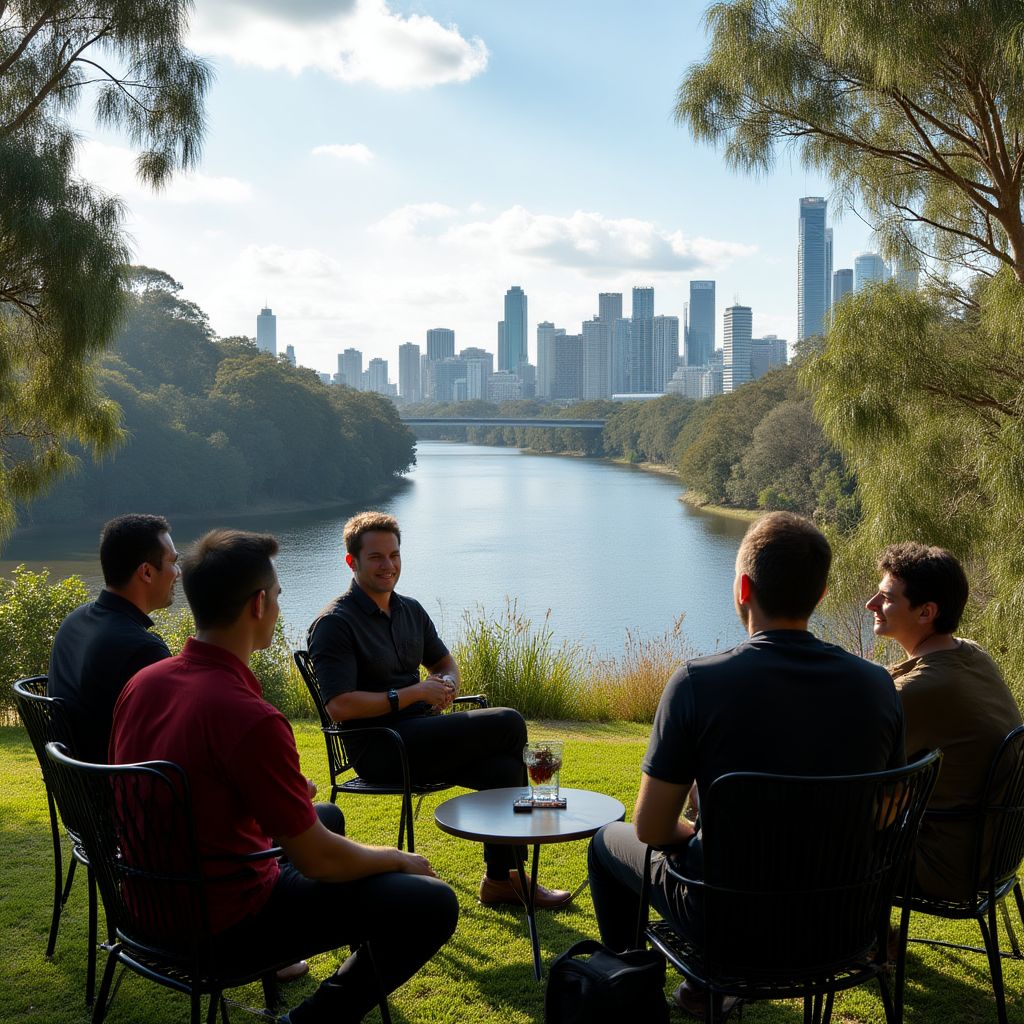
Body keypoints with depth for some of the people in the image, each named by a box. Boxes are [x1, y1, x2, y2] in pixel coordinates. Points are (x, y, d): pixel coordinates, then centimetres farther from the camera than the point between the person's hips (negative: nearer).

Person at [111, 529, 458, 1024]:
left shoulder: (141, 684, -1)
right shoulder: (249, 718, -27)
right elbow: (317, 860, -21)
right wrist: (397, 860, -1)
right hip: (224, 923, -9)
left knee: (325, 816, 29)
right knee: (431, 904, -11)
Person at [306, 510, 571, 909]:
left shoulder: (411, 611, 16)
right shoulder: (334, 624, -9)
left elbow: (444, 661, 30)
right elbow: (340, 706, -18)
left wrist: (448, 684, 4)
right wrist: (413, 694, -17)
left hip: (422, 736, 7)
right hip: (377, 751, -7)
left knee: (503, 770, -21)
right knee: (510, 724, -18)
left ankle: (501, 878, -5)